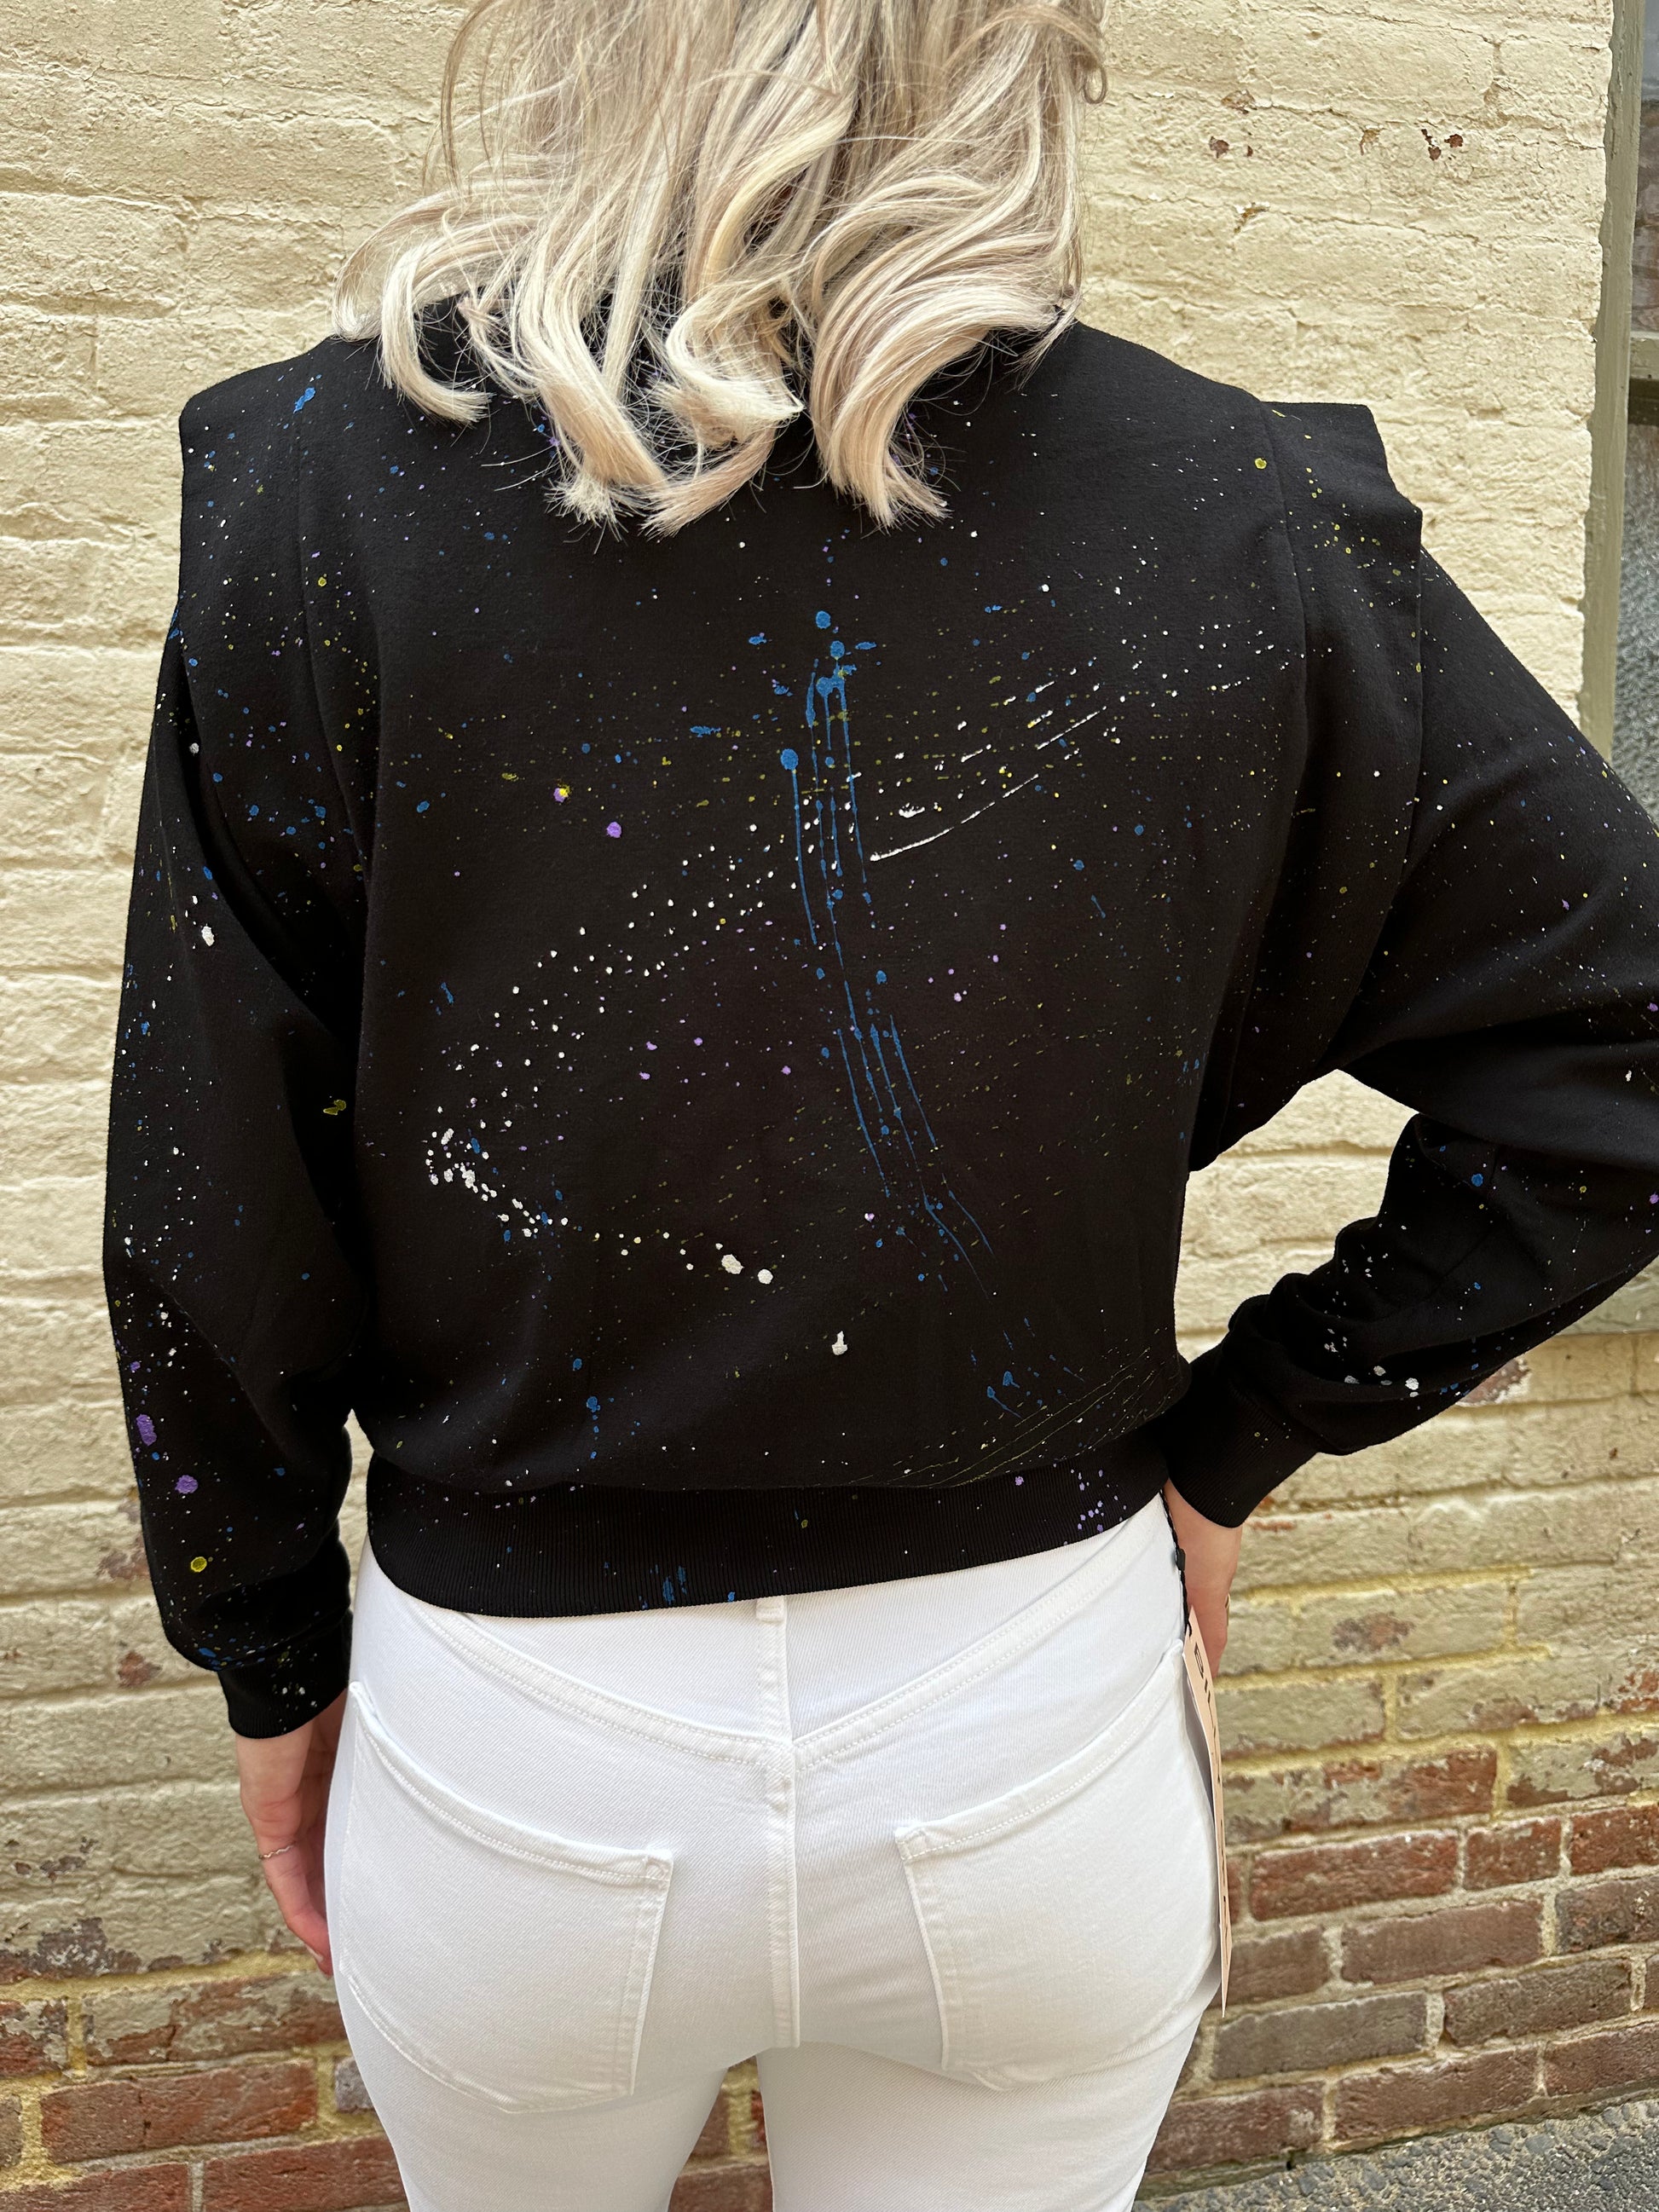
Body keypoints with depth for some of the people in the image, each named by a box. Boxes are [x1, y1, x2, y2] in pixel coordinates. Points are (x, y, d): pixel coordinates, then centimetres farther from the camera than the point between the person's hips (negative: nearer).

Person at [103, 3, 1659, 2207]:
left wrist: (272, 1654, 6)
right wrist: (1241, 1431, 2)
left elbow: (216, 1189, -9)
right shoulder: (1240, 514, -10)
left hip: (519, 1746, 1)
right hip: (1037, 1728, 1)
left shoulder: (325, 481, -13)